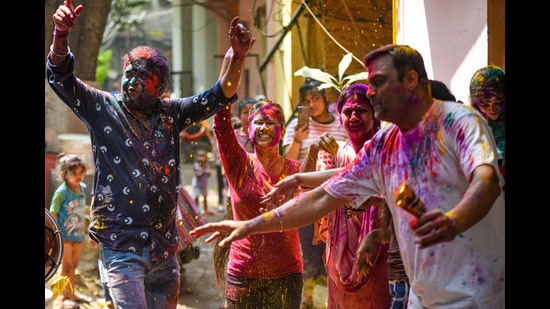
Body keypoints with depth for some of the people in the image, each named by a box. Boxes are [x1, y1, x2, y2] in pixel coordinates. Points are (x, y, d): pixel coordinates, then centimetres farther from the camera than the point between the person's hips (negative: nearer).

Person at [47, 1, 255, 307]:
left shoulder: (170, 114, 10)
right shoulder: (104, 109, 3)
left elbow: (221, 95, 5)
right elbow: (60, 77, -4)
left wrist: (238, 56, -13)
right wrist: (61, 35, -23)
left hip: (164, 247, 4)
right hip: (121, 245, -4)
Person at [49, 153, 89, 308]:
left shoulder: (83, 188, 3)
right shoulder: (61, 192, -16)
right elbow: (53, 214, -13)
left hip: (78, 234, 6)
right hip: (65, 235, -6)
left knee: (74, 265, 14)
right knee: (67, 265, -3)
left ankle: (72, 294, 24)